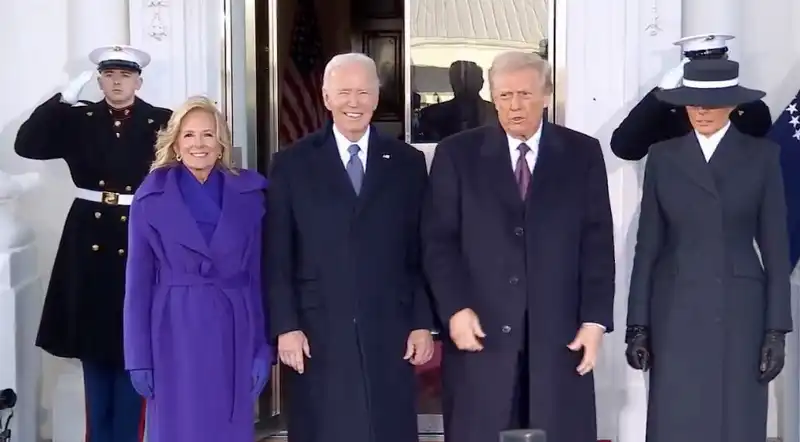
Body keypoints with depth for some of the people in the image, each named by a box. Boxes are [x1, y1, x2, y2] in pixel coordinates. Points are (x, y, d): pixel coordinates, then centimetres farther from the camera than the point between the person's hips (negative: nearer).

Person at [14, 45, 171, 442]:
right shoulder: (77, 119, 6)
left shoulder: (161, 122, 0)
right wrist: (64, 97, -9)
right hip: (91, 241, 2)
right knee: (94, 347, 11)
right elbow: (26, 145, -6)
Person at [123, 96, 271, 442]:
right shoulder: (151, 198, 0)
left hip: (234, 335, 2)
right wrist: (139, 357, -3)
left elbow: (259, 274, 4)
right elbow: (139, 281, 0)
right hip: (176, 336, -1)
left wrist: (264, 347, 1)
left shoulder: (249, 194, 3)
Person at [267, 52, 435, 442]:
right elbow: (278, 257, 1)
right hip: (317, 332, -1)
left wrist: (422, 323, 1)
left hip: (390, 331, 1)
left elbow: (422, 252, 6)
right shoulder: (291, 164, 3)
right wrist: (285, 326, -6)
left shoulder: (408, 162, 7)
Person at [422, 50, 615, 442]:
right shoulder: (457, 154, 5)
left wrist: (595, 320, -2)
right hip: (481, 330, -1)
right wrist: (455, 309, -10)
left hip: (559, 333, 1)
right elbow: (438, 241, 1)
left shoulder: (583, 153, 7)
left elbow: (597, 243, 4)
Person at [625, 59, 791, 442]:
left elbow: (775, 247, 1)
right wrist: (638, 324, 0)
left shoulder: (762, 155, 2)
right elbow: (648, 245, 4)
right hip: (676, 311, 1)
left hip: (740, 311, 0)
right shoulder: (663, 157, 4)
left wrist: (776, 328, -4)